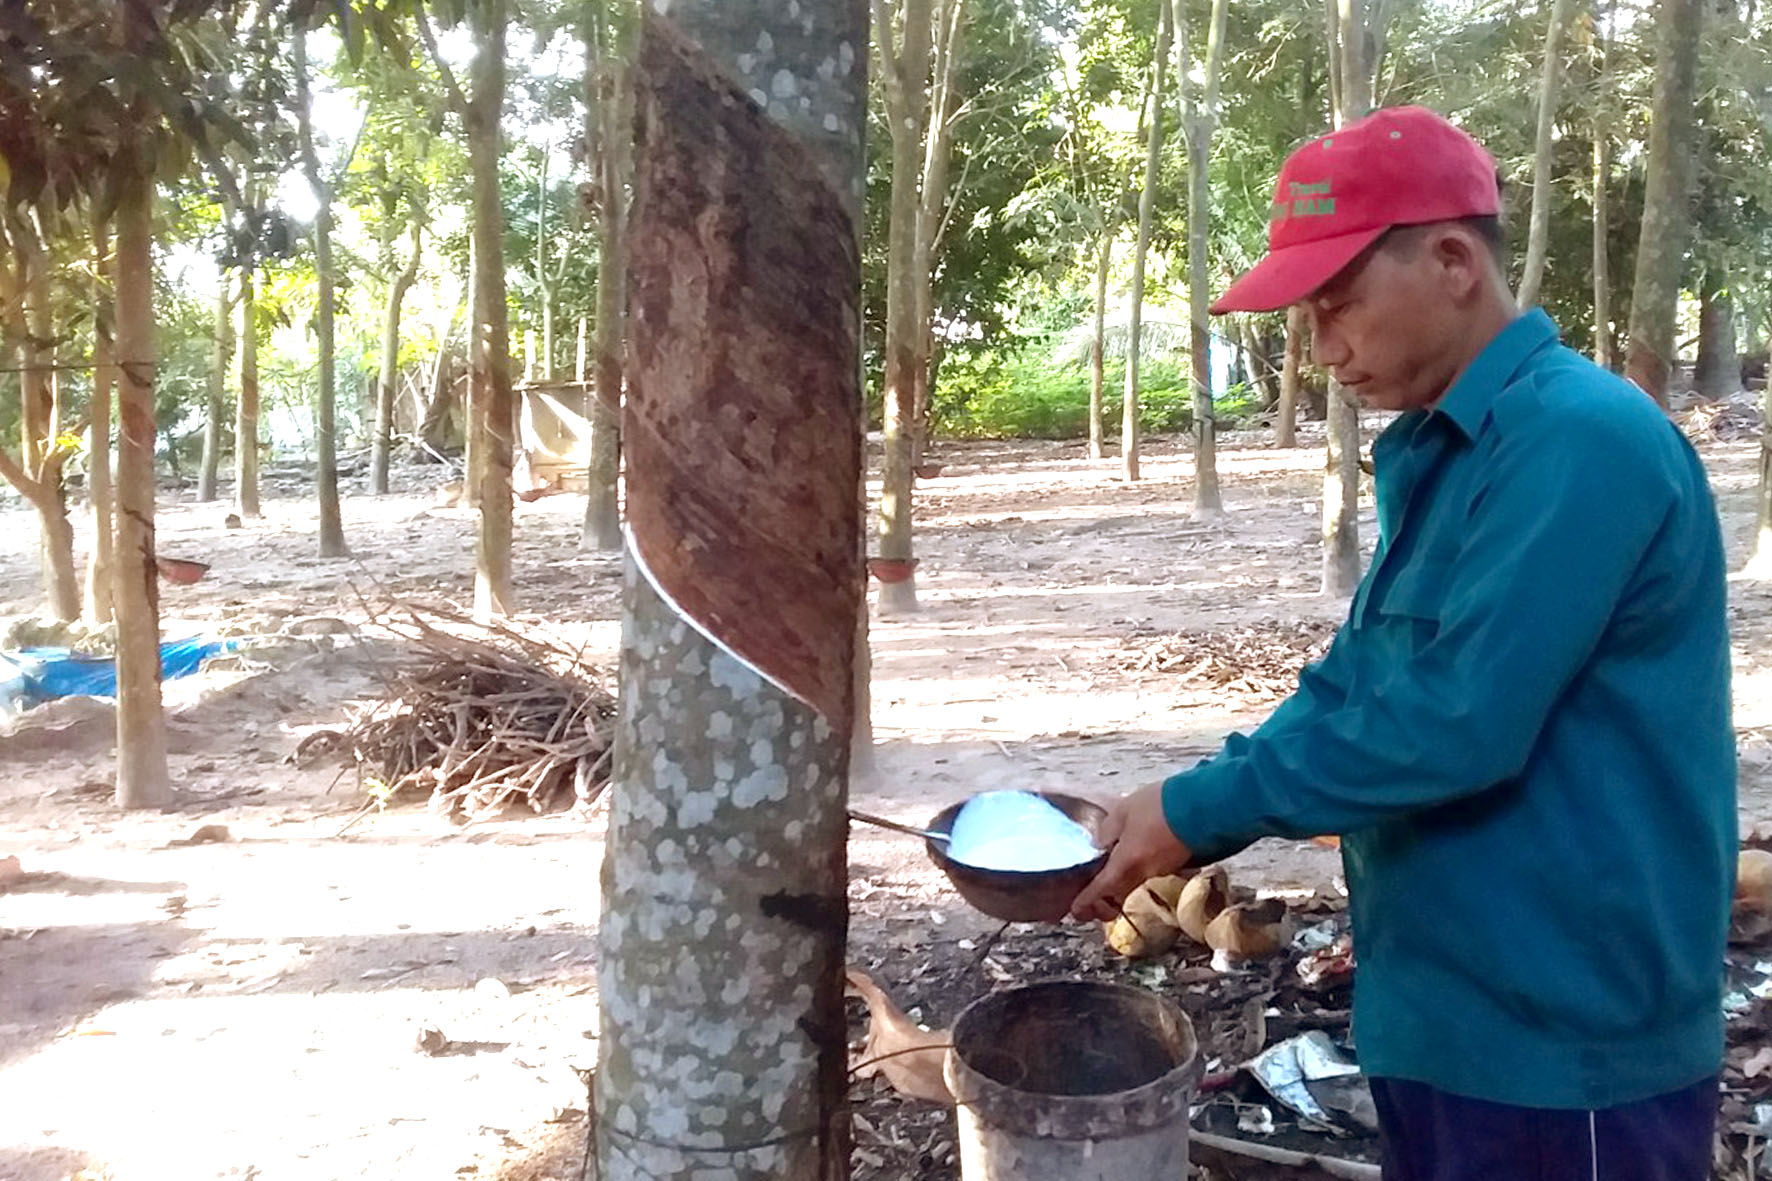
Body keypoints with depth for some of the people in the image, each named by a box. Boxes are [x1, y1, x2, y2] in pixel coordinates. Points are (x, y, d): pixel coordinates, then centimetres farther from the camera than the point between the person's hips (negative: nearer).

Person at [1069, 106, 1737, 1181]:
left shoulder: (1580, 439, -21)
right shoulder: (1440, 455, 9)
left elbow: (1457, 723, -27)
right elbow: (1351, 686, 11)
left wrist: (1199, 808, -18)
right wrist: (1179, 820, 1)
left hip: (1568, 1046, -8)